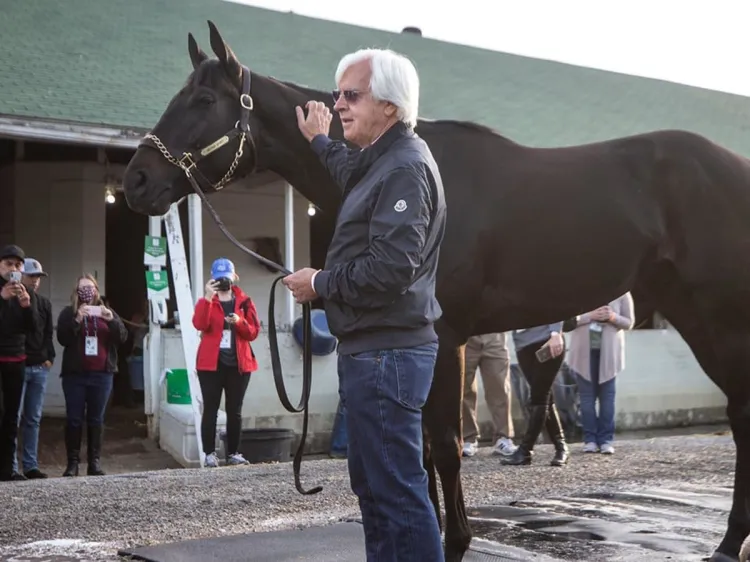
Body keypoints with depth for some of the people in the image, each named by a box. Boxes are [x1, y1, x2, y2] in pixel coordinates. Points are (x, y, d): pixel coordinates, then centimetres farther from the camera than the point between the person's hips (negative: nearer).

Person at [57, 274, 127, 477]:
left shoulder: (107, 312, 13)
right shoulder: (69, 312, 6)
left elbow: (122, 337, 2)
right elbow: (62, 338, -7)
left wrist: (111, 320, -15)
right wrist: (77, 320, -20)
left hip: (102, 374, 2)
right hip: (75, 374, -2)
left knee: (96, 420, 3)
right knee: (74, 419, -3)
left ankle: (95, 462, 5)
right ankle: (73, 462, 0)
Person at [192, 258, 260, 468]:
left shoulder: (244, 301, 8)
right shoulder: (207, 301, 5)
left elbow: (253, 332, 3)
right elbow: (200, 324, -15)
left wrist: (239, 322, -16)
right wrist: (208, 297, -22)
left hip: (238, 363, 2)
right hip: (211, 363, -2)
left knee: (235, 410, 6)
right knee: (210, 409, -3)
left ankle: (234, 453, 12)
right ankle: (210, 454, 0)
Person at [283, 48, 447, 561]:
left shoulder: (406, 167, -16)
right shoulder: (382, 161, 15)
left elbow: (391, 266, -27)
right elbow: (352, 174, 43)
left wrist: (320, 283, -15)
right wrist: (320, 141, 54)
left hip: (385, 354, -11)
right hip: (373, 349, 11)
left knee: (398, 490, -8)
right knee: (372, 483, 18)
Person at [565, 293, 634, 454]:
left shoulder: (622, 292, -1)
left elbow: (629, 322, 4)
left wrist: (613, 317, -17)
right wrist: (590, 316, -20)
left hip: (609, 351, 0)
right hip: (583, 350, 0)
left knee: (607, 394, 1)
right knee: (586, 394, 2)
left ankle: (606, 439, 3)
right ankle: (590, 439, 6)